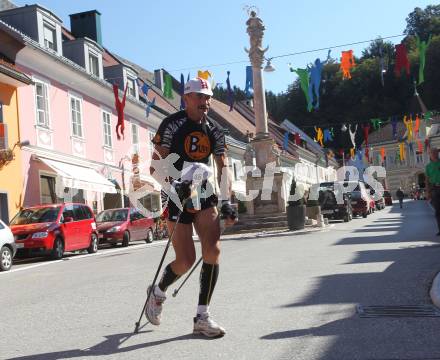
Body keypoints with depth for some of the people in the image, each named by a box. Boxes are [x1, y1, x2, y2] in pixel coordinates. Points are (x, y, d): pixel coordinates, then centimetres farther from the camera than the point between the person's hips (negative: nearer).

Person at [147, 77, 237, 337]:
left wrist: (226, 202, 0)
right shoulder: (171, 125, -8)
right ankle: (158, 292, 27)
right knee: (186, 261, -6)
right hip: (177, 198, -4)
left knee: (213, 251, -13)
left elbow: (223, 168, 8)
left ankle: (202, 317, -2)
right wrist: (173, 185, -27)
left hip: (204, 196, 4)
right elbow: (156, 166, -11)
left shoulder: (214, 131, 8)